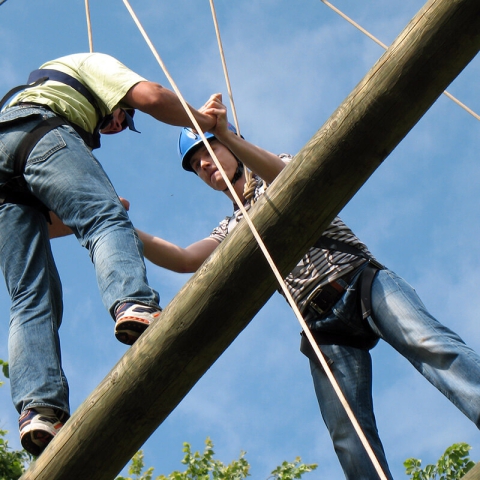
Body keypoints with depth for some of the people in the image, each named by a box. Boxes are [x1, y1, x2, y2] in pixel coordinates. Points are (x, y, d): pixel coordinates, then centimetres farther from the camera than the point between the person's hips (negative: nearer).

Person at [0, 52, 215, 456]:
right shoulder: (93, 64, 30)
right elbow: (150, 96, 7)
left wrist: (80, 216, 33)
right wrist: (207, 121, 19)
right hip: (38, 131, -6)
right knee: (108, 221, -23)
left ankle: (38, 407, -24)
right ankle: (134, 303, -54)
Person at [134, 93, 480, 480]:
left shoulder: (277, 172, 20)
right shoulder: (231, 230, 29)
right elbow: (185, 260, 11)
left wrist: (227, 137, -22)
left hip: (363, 283, -4)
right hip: (323, 325, 4)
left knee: (431, 345, -30)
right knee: (348, 435, -16)